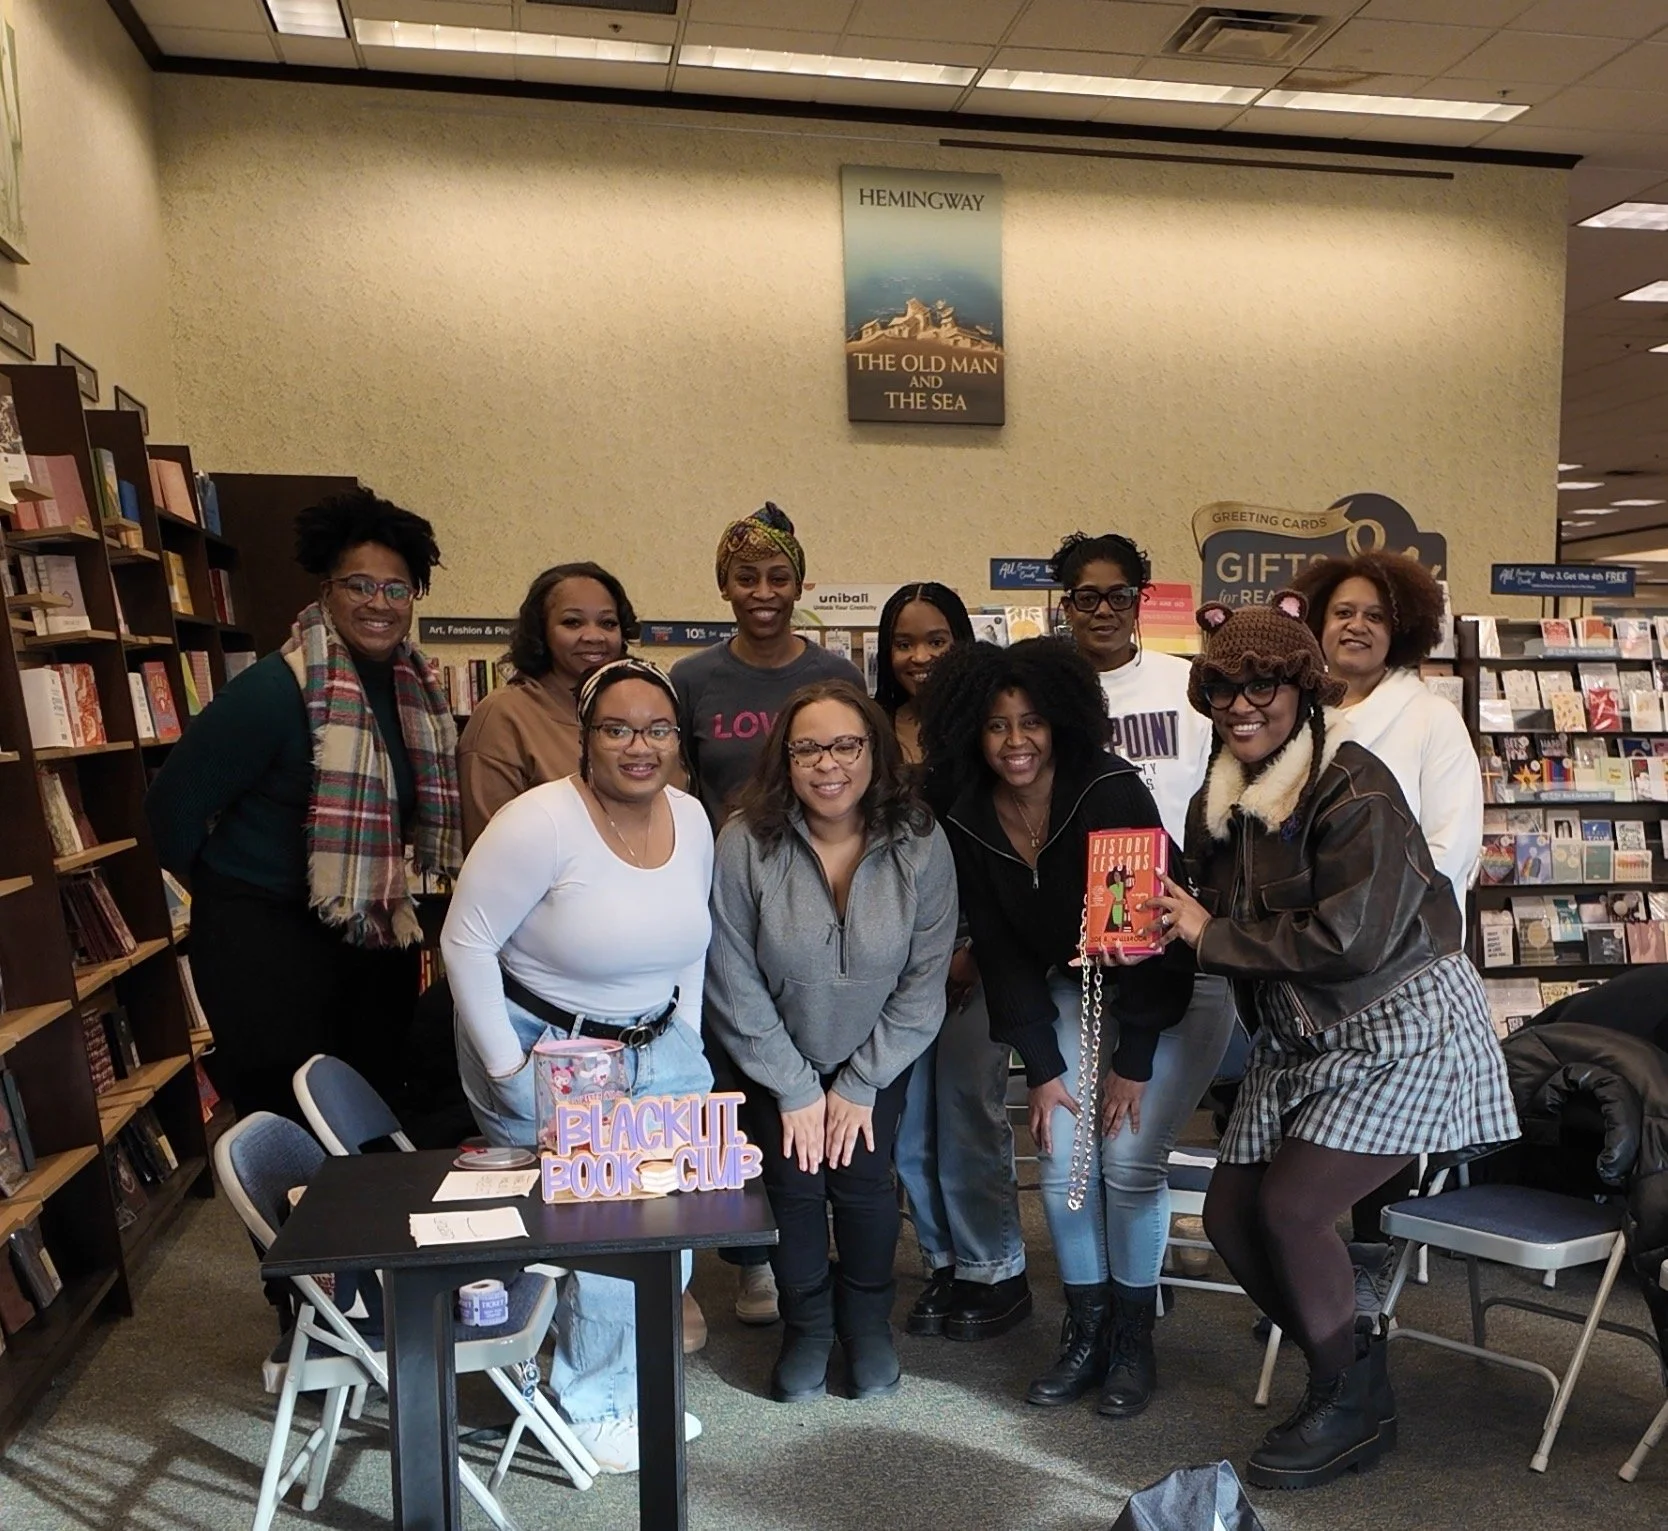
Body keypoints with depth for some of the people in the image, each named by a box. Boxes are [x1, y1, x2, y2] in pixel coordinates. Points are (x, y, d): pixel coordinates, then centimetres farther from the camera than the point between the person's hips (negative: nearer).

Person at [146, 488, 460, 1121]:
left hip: (377, 933, 7)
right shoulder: (275, 689, -20)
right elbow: (175, 802, -13)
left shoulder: (413, 684, 1)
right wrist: (226, 893, 0)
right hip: (265, 938, -6)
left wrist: (380, 890, 11)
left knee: (378, 1111, 17)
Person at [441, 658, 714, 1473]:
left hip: (654, 1048, 6)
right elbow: (465, 942, -17)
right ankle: (595, 1404, 27)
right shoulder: (541, 823, -23)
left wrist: (687, 1039, 6)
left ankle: (631, 1381, 35)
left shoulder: (691, 819, -4)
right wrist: (508, 1067, -17)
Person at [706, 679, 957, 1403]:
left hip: (875, 1058, 1)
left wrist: (860, 1085, -11)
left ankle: (868, 1321, 27)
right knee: (793, 1184, -2)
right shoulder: (745, 843, -23)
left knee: (864, 1180, -4)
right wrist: (795, 1088, -12)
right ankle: (806, 1329, 27)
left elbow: (924, 982, -12)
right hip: (779, 1060, 0)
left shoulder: (919, 844, -19)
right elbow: (734, 986, -17)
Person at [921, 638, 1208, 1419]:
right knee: (1060, 1150, -4)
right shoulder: (968, 819, -11)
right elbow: (1000, 948, -5)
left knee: (1129, 1156, -11)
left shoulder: (1114, 792, -25)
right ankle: (1084, 1331, 15)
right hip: (1076, 990, 4)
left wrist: (1133, 1063, -19)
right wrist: (1041, 1066, -7)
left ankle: (1134, 1339, 10)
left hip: (1171, 991, -4)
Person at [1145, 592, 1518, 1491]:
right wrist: (1153, 935, -12)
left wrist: (1212, 935, -18)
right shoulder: (1219, 802, 5)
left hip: (1397, 1030, -8)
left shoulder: (1352, 788, -19)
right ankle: (1355, 1366, 28)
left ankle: (1351, 1411, 14)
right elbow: (1214, 925, 10)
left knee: (1290, 1208, -13)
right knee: (1228, 1215, 5)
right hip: (1295, 1040, 8)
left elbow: (1351, 937, -27)